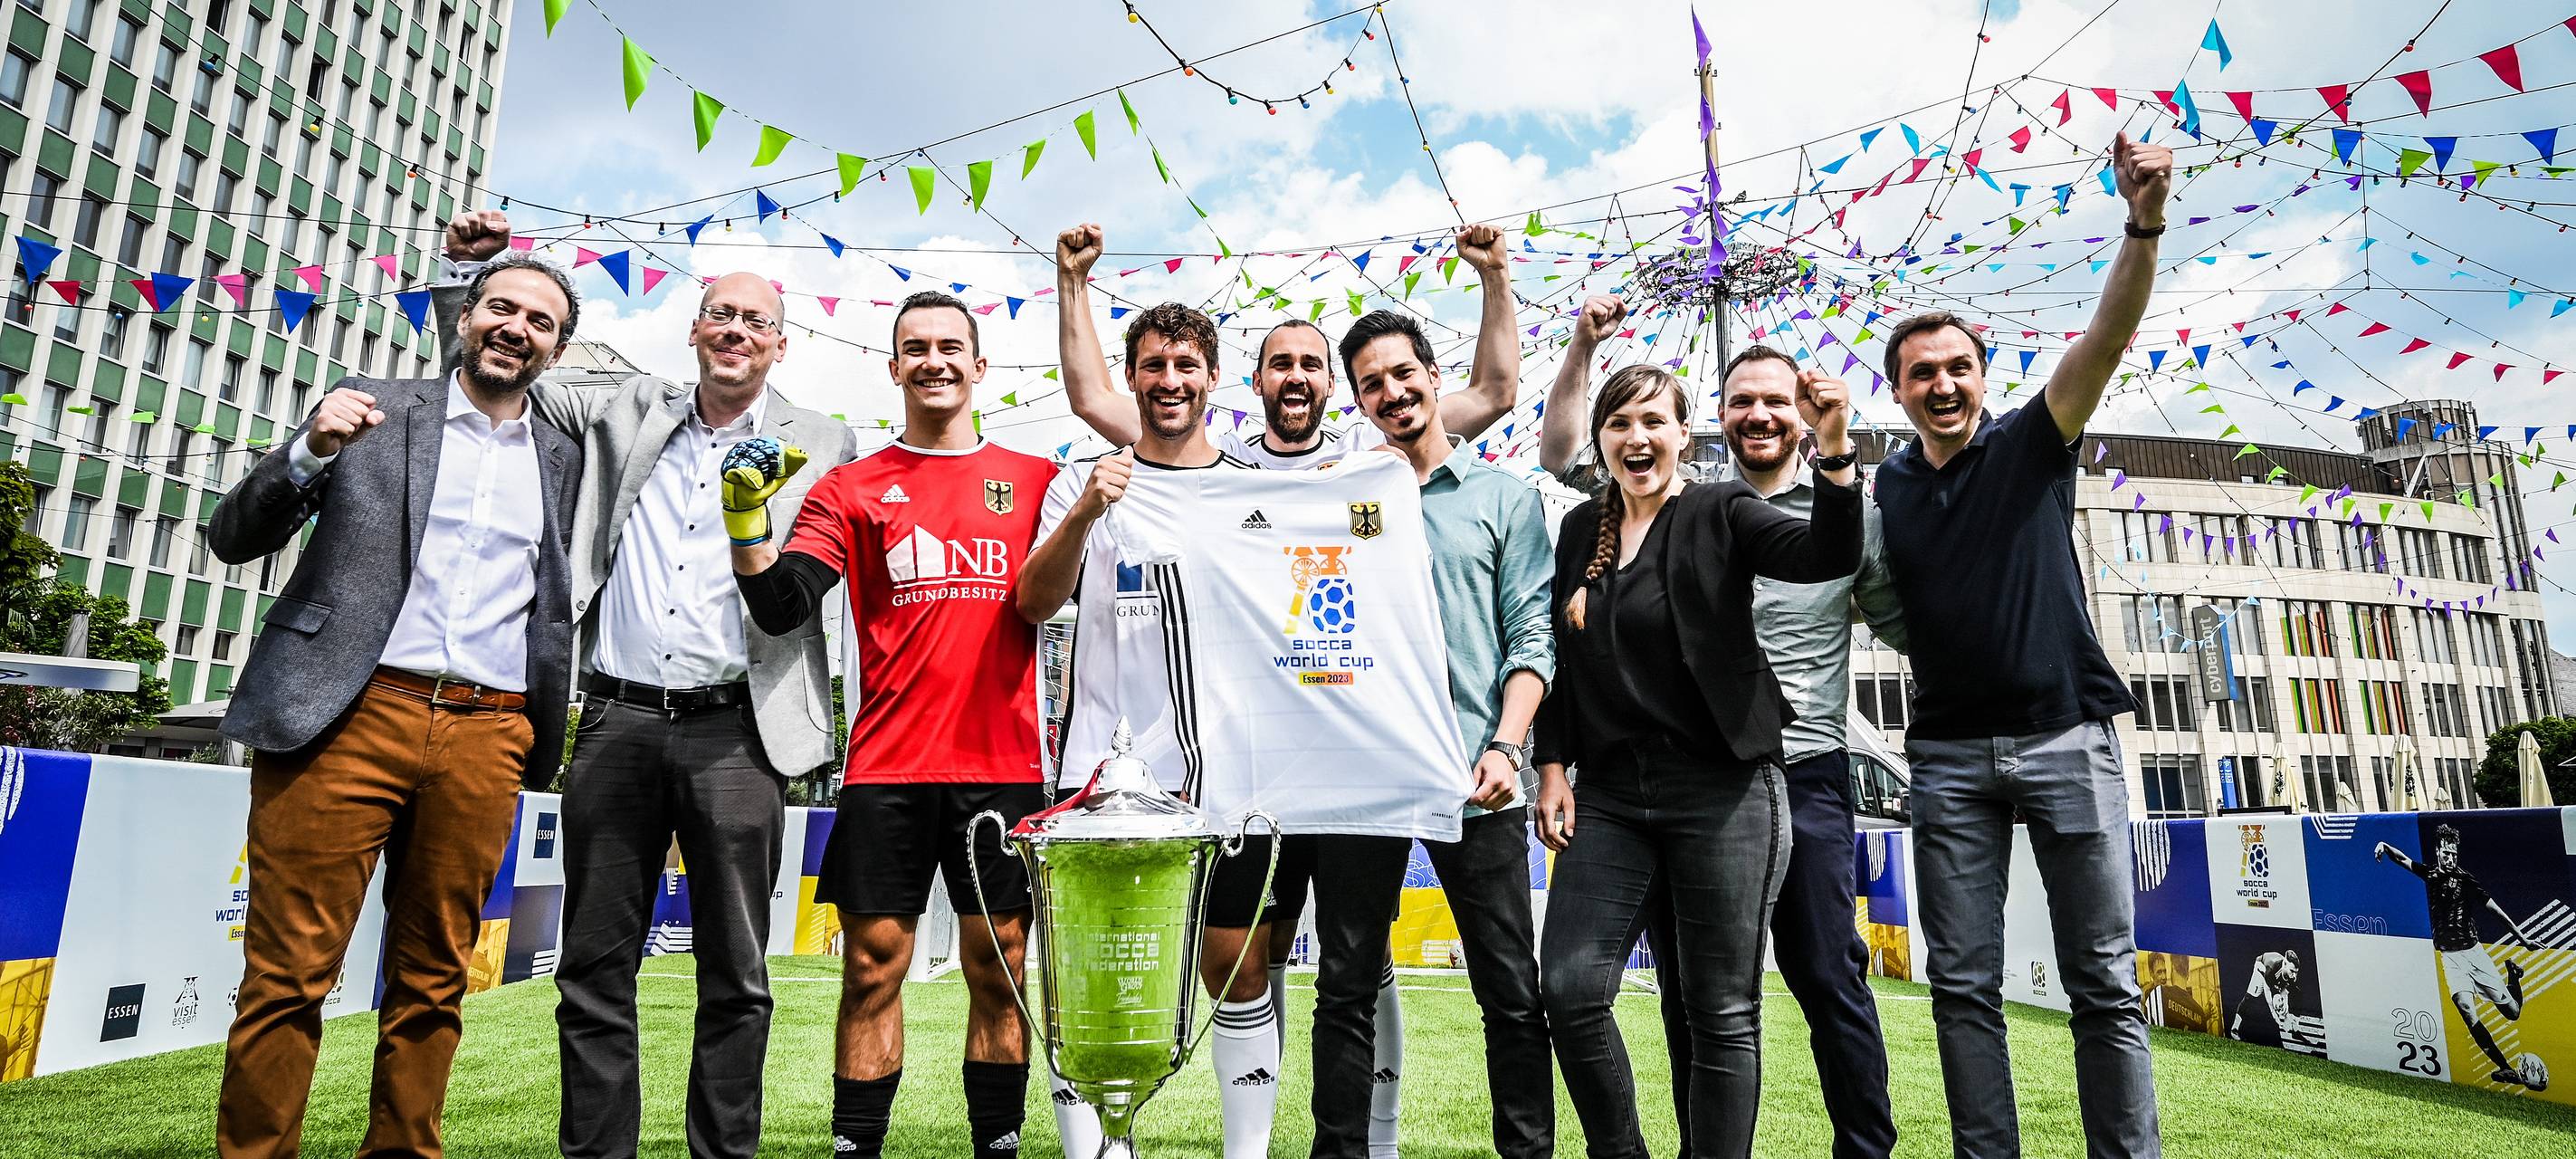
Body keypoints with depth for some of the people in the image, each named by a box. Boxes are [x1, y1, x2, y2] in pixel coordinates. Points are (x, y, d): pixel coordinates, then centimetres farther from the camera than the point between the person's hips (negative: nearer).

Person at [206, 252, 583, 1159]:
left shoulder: (563, 460, 16)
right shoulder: (374, 412, 9)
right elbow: (234, 539, 6)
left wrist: (547, 735, 10)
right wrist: (309, 453, -11)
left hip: (485, 736, 2)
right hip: (350, 713, -2)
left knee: (432, 979, 7)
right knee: (288, 973, -2)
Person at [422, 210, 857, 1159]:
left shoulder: (818, 445, 7)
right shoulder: (626, 414, 15)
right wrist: (467, 270, 16)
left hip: (736, 732, -2)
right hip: (617, 723, 3)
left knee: (734, 977, 5)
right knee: (594, 968, 9)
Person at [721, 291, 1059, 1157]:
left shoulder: (1035, 481, 10)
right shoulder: (850, 488, 8)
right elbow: (782, 607, -2)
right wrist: (746, 512, -16)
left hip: (1004, 766, 1)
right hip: (887, 768, 0)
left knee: (998, 972, 8)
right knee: (873, 969, 5)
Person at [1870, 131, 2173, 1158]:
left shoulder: (2030, 446, 3)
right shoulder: (1885, 486, 9)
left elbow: (2106, 337, -13)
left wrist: (2145, 224, -28)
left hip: (2065, 735, -2)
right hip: (1949, 754, 2)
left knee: (2103, 984, 3)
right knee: (1964, 987, 6)